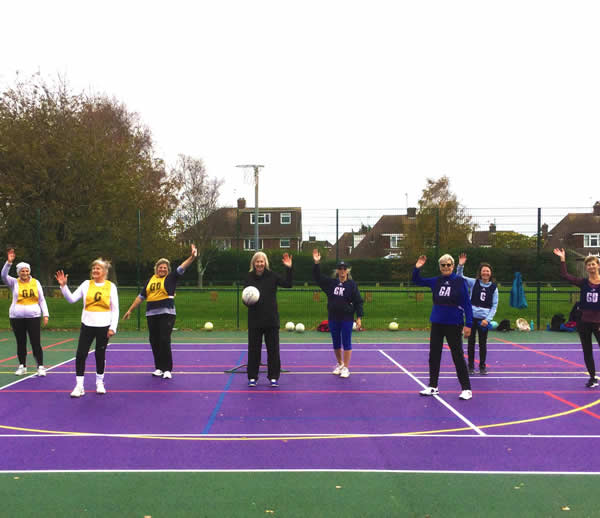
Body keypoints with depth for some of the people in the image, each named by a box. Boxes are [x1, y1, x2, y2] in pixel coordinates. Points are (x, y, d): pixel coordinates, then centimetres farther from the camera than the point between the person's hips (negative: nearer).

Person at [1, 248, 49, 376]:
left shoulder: (35, 282, 4)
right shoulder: (14, 282, 2)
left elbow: (42, 300, 6)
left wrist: (45, 314, -1)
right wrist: (9, 262, -29)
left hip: (33, 316, -1)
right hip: (17, 317, 1)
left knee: (36, 343, -4)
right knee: (21, 343, 9)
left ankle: (40, 367, 0)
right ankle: (22, 366, 20)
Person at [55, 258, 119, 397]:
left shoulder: (111, 286, -1)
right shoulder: (86, 284, 3)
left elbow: (115, 309, 0)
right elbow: (72, 299, 1)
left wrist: (113, 327, -6)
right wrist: (63, 286, -11)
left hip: (104, 326, -1)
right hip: (87, 325, 1)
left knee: (100, 355, 10)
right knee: (80, 355, -5)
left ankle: (100, 383, 27)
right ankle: (79, 386, 2)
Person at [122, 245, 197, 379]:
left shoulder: (171, 278, 2)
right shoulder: (151, 280, 14)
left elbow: (182, 268, -12)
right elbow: (141, 297, 20)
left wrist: (192, 257, -27)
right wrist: (130, 310, 22)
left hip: (167, 314, -5)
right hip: (151, 315, 5)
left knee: (165, 341, -9)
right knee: (154, 342, 5)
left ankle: (167, 369, -1)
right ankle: (159, 368, 15)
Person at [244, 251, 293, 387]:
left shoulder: (272, 276, -2)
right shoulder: (249, 278, 1)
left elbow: (288, 284, -12)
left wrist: (289, 269, -22)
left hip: (271, 319, -1)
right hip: (254, 320, 1)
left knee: (273, 349, 5)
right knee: (253, 349, 6)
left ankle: (274, 377, 15)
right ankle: (252, 377, 16)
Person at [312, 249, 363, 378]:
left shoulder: (352, 285, -4)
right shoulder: (331, 283, 6)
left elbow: (358, 302, -5)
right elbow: (317, 276, 2)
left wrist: (359, 317, -11)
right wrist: (316, 263, -12)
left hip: (347, 319, -4)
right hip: (333, 318, 4)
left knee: (346, 343, 1)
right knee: (336, 343, 13)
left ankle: (346, 368, 8)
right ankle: (339, 364, 31)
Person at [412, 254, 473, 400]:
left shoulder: (460, 282, -7)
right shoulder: (436, 281, 5)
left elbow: (467, 304, -7)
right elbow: (417, 280, 15)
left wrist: (468, 324, -13)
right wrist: (417, 268, -4)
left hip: (454, 325, -5)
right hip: (437, 324, 5)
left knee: (458, 357, -1)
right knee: (434, 356, 11)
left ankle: (466, 389, 7)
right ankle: (433, 387, 22)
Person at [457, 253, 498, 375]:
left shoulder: (493, 287, 2)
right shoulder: (473, 283, 1)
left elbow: (494, 305, 2)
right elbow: (459, 277, -5)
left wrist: (488, 319, -9)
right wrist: (461, 265, -22)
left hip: (484, 319, 0)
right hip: (472, 316, 0)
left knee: (483, 343, 5)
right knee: (471, 342, 5)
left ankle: (482, 366, 18)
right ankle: (471, 366, 15)